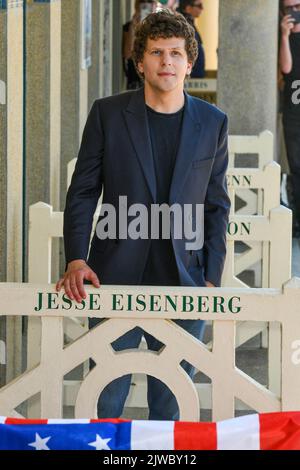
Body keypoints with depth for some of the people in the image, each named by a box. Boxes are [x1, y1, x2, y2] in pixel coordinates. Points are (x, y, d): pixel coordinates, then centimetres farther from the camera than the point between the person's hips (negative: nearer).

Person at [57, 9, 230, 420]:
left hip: (184, 283, 1)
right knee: (107, 399, 5)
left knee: (171, 402, 7)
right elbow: (83, 191, 3)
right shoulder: (107, 114, 1)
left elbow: (217, 206, 8)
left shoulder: (213, 123, 4)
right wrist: (76, 259, -9)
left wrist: (212, 278, 2)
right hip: (115, 278, -1)